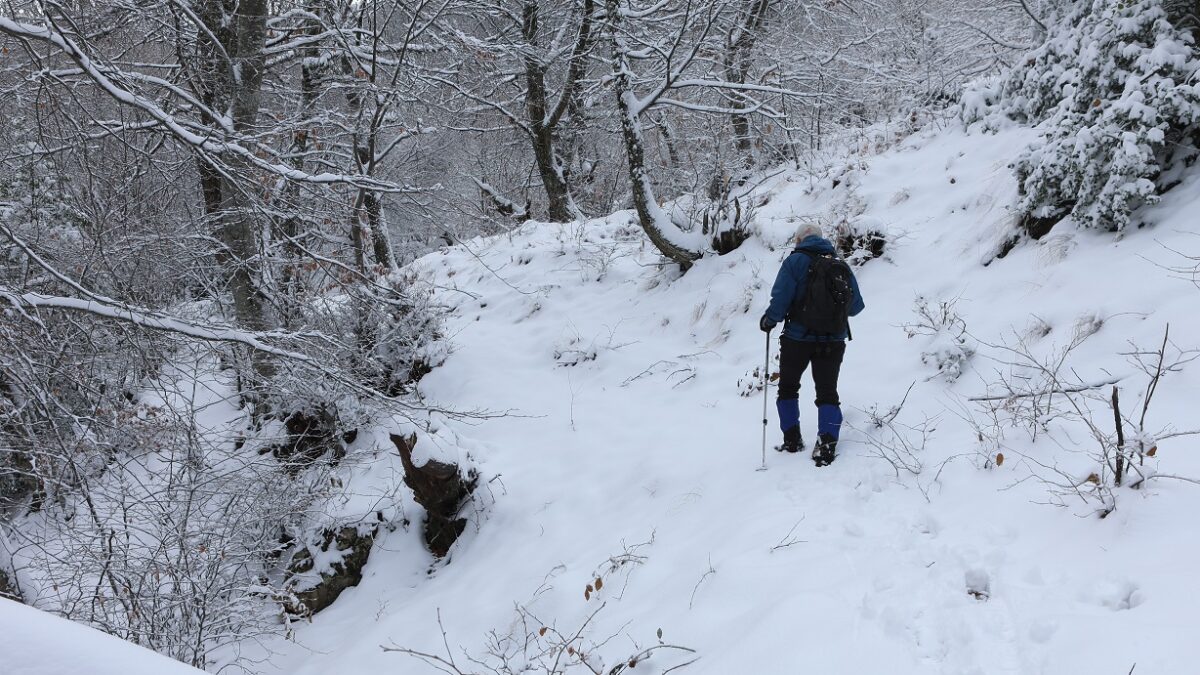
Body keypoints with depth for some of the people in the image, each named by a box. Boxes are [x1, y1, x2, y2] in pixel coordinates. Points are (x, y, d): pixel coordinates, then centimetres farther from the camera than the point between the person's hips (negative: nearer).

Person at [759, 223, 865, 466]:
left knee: (788, 387, 18)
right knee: (827, 392, 9)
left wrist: (769, 320, 2)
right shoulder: (841, 265, 7)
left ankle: (792, 438, 17)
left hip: (798, 338, -3)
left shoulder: (795, 261, -7)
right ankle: (827, 442, -8)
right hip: (833, 342, 3)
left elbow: (781, 299, -15)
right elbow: (856, 306, 11)